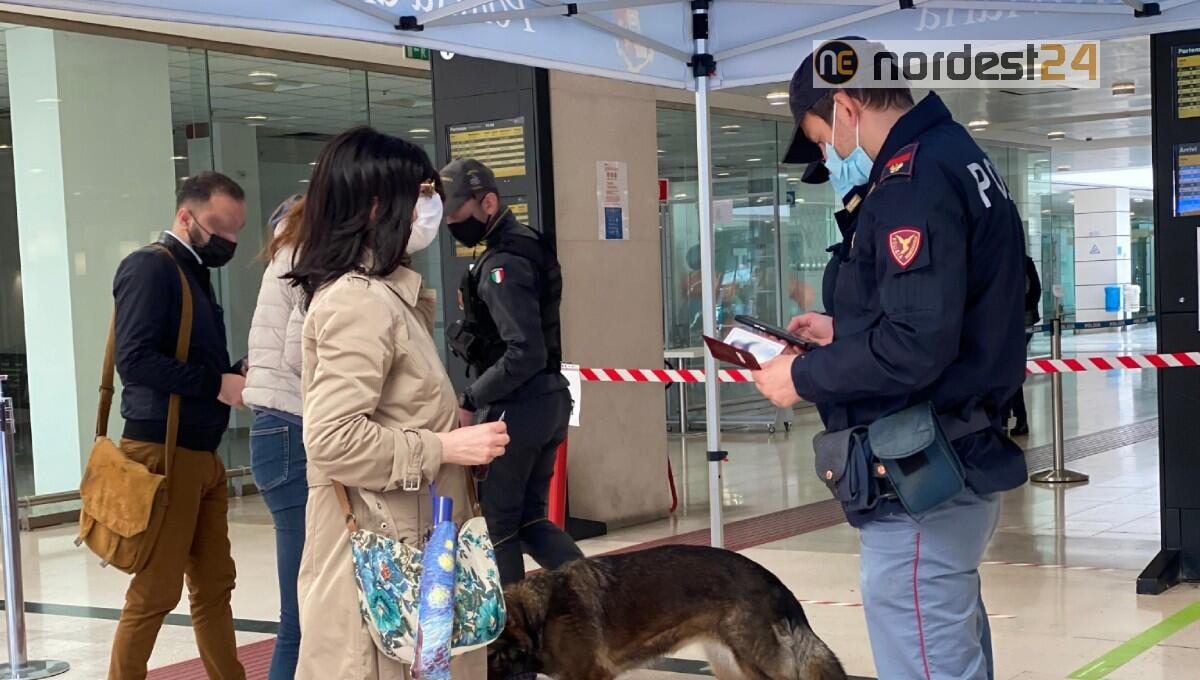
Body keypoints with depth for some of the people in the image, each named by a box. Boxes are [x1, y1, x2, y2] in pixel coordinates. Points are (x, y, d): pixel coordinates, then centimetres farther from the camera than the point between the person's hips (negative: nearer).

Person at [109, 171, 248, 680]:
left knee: (214, 586, 13)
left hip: (202, 453, 9)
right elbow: (136, 360, -21)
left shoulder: (194, 272, 17)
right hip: (162, 452, -9)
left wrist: (237, 375, -1)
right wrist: (217, 384, -19)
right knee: (156, 593, -2)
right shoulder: (150, 267, -10)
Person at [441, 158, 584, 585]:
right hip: (549, 399, 10)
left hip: (514, 407, -10)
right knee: (530, 519, 15)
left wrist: (470, 400, -14)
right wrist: (479, 397, 14)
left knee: (497, 522, 5)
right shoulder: (527, 246, 13)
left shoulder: (502, 264, -17)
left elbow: (525, 354, -24)